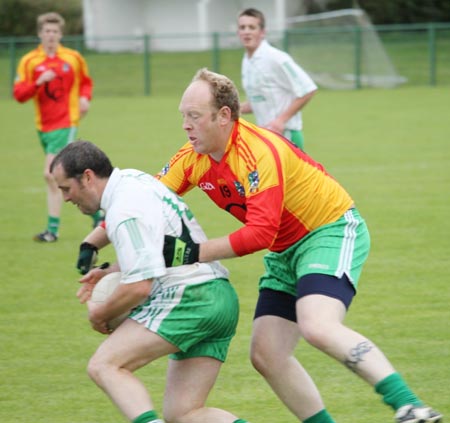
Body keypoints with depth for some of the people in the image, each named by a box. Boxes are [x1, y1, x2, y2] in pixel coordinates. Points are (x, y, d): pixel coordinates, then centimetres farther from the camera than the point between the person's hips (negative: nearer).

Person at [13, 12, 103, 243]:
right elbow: (19, 94, -5)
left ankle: (53, 229, -10)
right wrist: (38, 82, -20)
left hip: (65, 124, -3)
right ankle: (96, 212, 27)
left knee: (51, 174, -15)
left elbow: (86, 82, 19)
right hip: (44, 126, 3)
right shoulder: (29, 61, 1)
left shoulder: (74, 58, 2)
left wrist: (85, 97, -1)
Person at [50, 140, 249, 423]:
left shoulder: (124, 212, -14)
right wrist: (109, 272, 24)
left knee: (104, 366, -14)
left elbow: (139, 286, -20)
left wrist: (101, 314, -3)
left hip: (188, 298, -10)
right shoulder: (133, 179, 16)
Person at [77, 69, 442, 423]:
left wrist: (195, 253, -32)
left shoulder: (259, 152, -26)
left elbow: (261, 233, -32)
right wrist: (92, 244, -3)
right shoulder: (193, 158, -2)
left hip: (332, 231, -9)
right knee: (266, 356, -1)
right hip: (286, 252, 9)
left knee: (318, 327, -32)